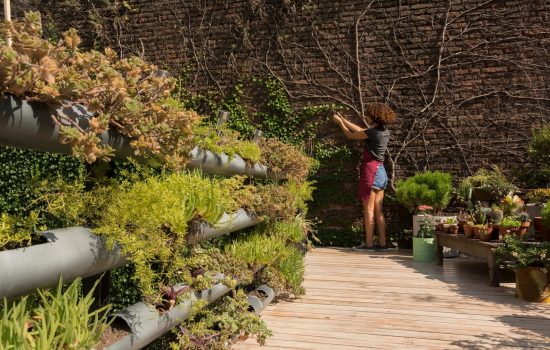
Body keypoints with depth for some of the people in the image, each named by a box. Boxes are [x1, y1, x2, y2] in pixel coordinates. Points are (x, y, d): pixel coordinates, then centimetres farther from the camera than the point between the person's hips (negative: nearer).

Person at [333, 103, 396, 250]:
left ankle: (369, 243, 1)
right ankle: (382, 243, 11)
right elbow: (361, 130, 20)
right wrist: (344, 120, 25)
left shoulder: (373, 132, -15)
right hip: (381, 171, 8)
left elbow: (350, 135, -2)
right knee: (378, 210, 9)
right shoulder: (384, 132, 10)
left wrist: (340, 122, 14)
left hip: (371, 170, -8)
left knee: (369, 209, -3)